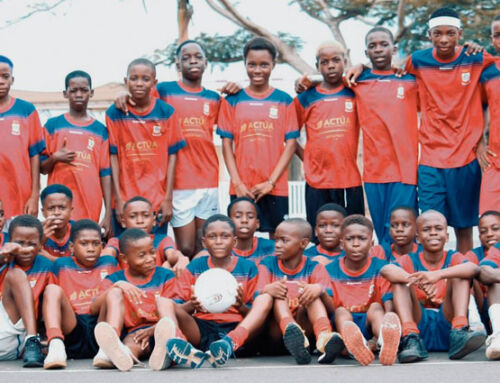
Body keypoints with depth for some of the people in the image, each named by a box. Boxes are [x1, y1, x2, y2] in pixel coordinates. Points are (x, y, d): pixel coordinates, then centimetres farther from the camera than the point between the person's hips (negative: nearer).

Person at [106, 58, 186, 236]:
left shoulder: (166, 112, 2)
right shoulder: (115, 113, 1)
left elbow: (172, 155, 3)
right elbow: (113, 156, 1)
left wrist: (168, 199, -2)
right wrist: (118, 199, -4)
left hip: (158, 201, 0)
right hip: (125, 200, 0)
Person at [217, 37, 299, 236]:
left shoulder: (285, 101, 6)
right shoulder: (232, 100, 7)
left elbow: (291, 144, 2)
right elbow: (227, 144, 4)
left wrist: (271, 181, -8)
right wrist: (237, 183, -7)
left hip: (276, 188, 0)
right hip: (241, 188, 0)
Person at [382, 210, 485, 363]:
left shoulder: (453, 258, 9)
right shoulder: (410, 261, 10)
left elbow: (474, 268, -17)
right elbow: (385, 270, -14)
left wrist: (438, 275, -35)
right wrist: (418, 280, -34)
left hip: (447, 323, 0)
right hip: (419, 323, 1)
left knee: (460, 275, -12)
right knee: (400, 278, -13)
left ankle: (459, 333, -32)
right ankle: (411, 339, -32)